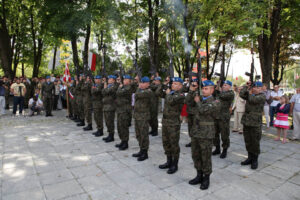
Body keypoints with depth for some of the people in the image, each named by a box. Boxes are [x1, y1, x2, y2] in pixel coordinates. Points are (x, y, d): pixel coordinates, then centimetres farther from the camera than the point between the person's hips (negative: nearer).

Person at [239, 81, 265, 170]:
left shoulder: (262, 96, -6)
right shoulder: (250, 95, 13)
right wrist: (247, 86, -2)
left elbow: (253, 99, -21)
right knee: (248, 141, 13)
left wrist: (250, 93, -2)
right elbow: (241, 94, -2)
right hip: (246, 122, 6)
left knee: (255, 142, 2)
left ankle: (255, 160, 16)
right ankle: (250, 157, 27)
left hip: (255, 123, -6)